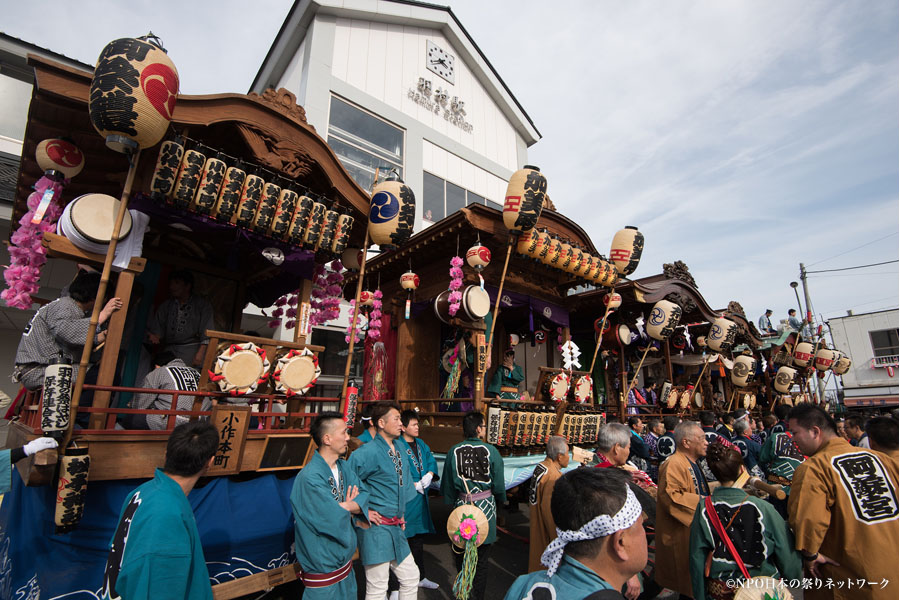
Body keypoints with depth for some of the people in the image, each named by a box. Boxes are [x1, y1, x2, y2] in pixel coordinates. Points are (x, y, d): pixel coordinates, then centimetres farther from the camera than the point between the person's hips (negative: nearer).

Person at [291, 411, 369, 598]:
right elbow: (337, 521, -28)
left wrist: (344, 507, -20)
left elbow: (363, 494, -3)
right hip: (323, 569, -8)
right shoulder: (310, 478, -28)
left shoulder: (343, 467, 0)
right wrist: (350, 507, -10)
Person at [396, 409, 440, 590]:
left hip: (421, 497, 8)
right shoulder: (397, 446, -17)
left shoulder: (420, 443, 8)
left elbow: (431, 461, 11)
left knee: (419, 537, 20)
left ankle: (420, 577, 36)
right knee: (404, 539, 3)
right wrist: (415, 485, -19)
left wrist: (429, 475, -8)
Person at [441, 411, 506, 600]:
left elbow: (446, 483, 1)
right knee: (481, 559, 15)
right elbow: (499, 485, -5)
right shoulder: (491, 451, -13)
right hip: (485, 507, -1)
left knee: (460, 555, 20)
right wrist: (500, 500, 16)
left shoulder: (454, 451, -8)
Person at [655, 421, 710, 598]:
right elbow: (670, 496, -31)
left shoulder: (690, 463, 13)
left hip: (692, 529, 10)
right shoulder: (674, 465, -22)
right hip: (680, 535, -10)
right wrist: (700, 500, -24)